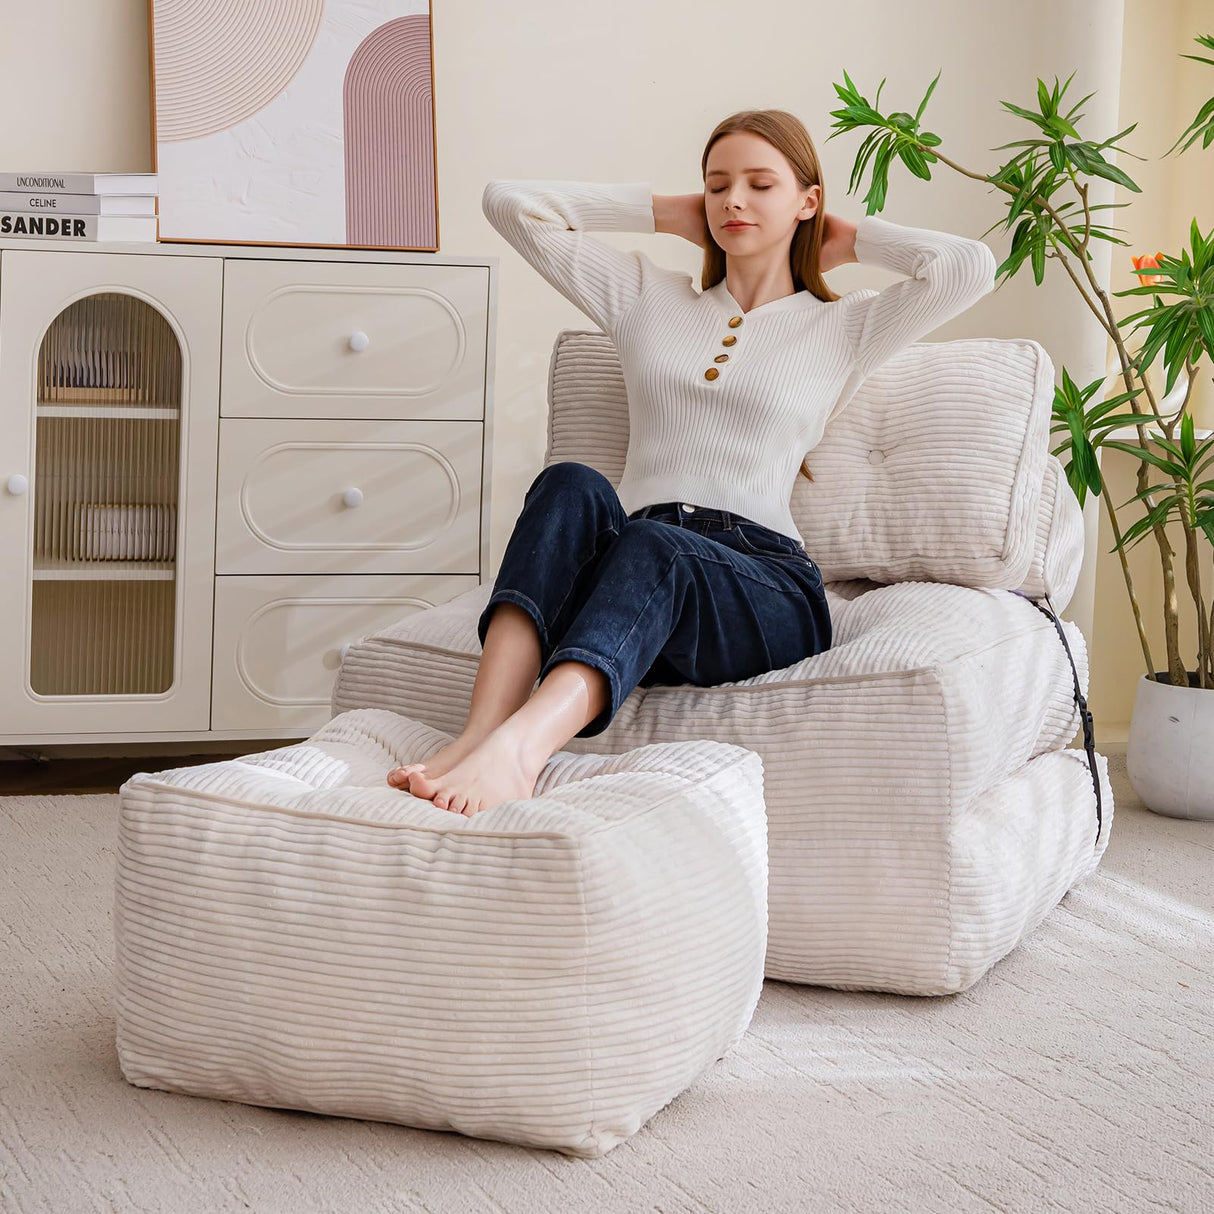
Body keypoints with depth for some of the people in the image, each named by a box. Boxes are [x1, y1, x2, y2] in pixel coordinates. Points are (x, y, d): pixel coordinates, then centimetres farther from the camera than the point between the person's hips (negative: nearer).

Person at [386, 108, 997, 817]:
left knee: (655, 544, -37)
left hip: (763, 584, -3)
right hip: (635, 568, 3)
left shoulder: (845, 328, 19)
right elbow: (510, 204, 24)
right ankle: (480, 734, -51)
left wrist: (850, 240, 18)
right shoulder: (648, 296, 27)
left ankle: (518, 746, -64)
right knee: (571, 487, -31)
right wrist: (667, 213, 27)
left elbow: (970, 267, 1)